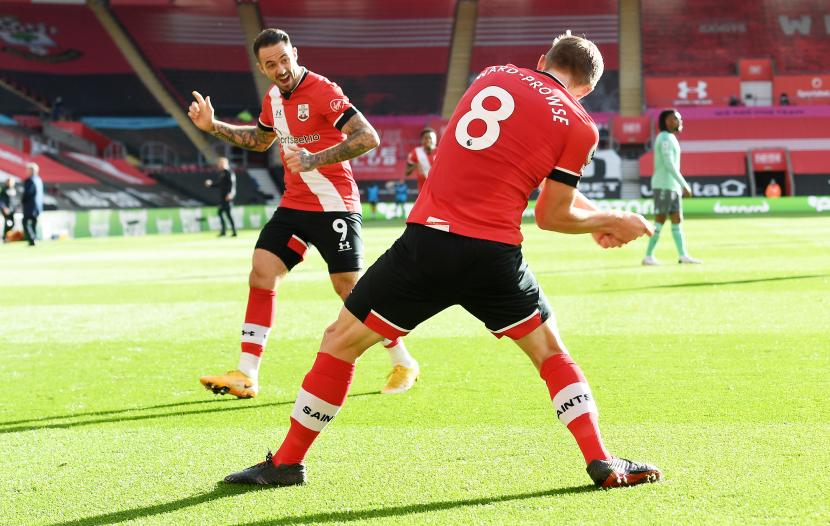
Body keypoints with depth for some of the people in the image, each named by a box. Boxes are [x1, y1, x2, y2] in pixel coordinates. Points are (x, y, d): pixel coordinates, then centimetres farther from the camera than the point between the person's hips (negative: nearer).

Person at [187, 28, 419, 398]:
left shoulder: (323, 92, -17)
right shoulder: (273, 98, 8)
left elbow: (368, 137, -26)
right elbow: (260, 140, 29)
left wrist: (316, 159, -33)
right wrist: (213, 127, 19)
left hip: (334, 207, -7)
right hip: (294, 205, 7)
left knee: (350, 290, -4)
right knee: (261, 276, -4)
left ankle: (404, 364, 15)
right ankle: (246, 376, -2)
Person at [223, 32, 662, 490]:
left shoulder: (495, 75, 16)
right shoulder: (579, 125, 5)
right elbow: (551, 217, 9)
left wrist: (595, 218, 32)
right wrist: (612, 221, 25)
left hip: (428, 240, 1)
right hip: (495, 254, -1)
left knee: (340, 341, 13)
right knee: (550, 350, 20)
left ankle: (287, 462, 17)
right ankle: (602, 462, 15)